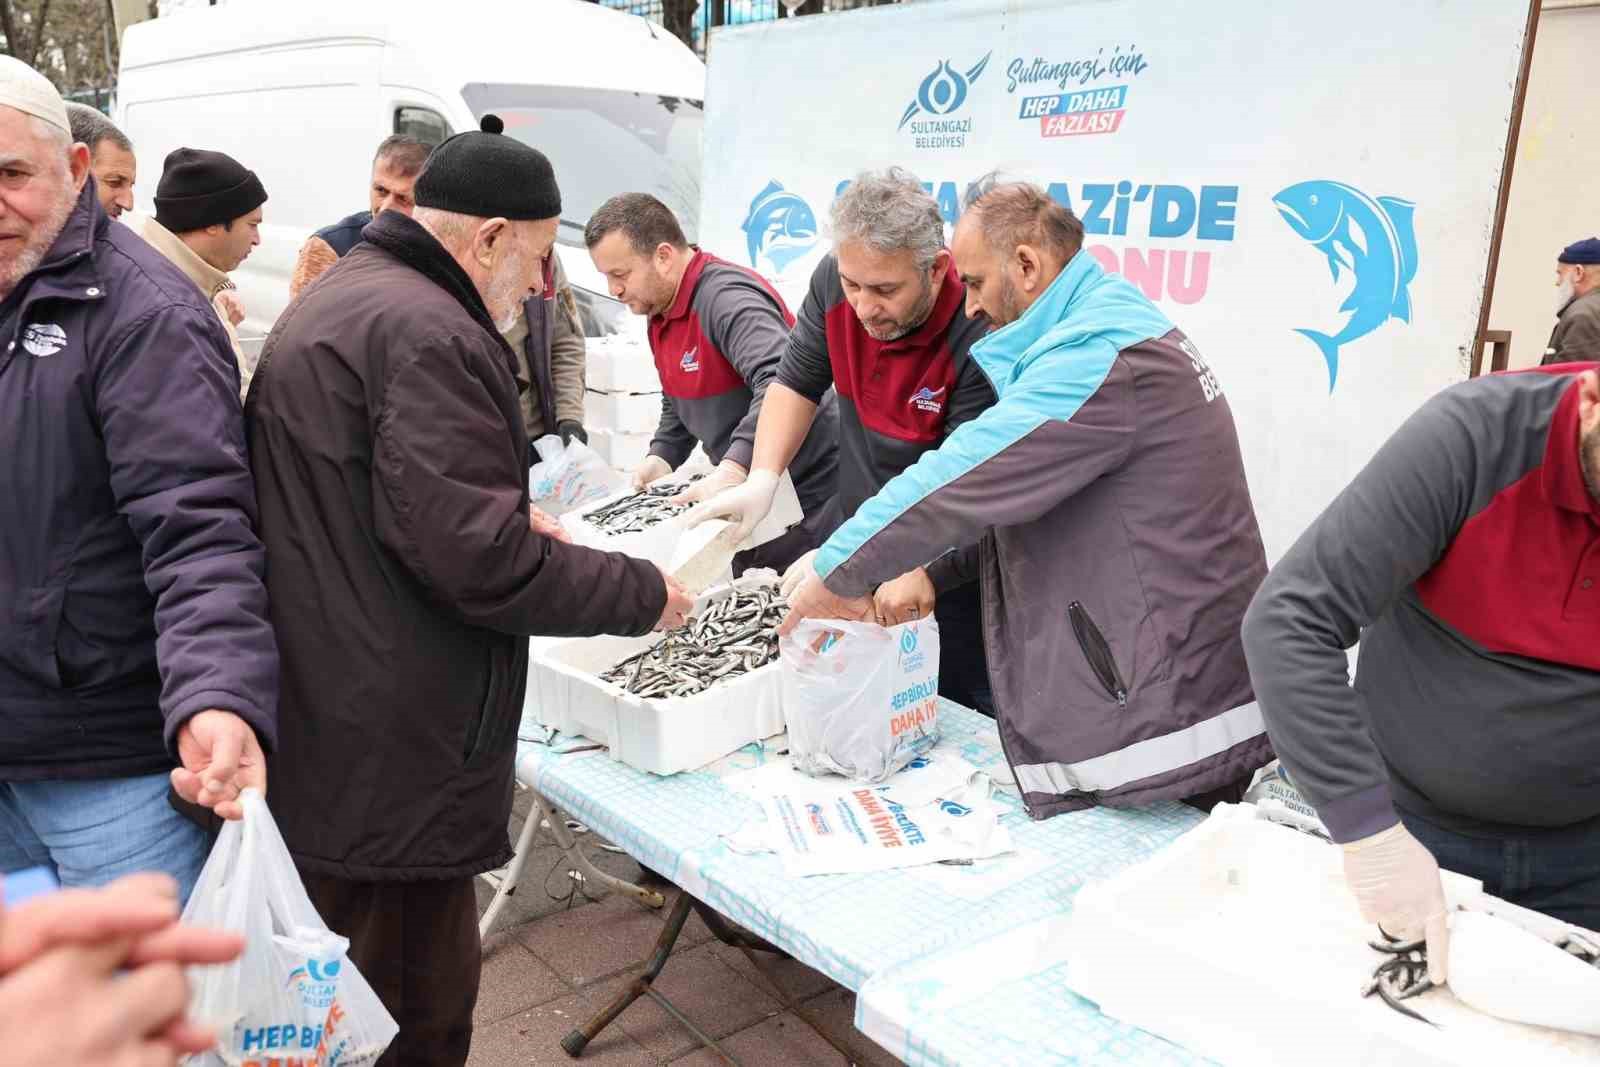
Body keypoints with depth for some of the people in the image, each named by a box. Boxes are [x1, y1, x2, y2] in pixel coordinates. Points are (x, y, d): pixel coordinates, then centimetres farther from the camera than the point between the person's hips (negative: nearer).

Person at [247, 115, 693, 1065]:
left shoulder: (326, 305, 16)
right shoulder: (429, 333, -19)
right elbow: (474, 557, -24)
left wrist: (514, 514, 21)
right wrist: (644, 593, -13)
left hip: (318, 730, 11)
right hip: (395, 764, -11)